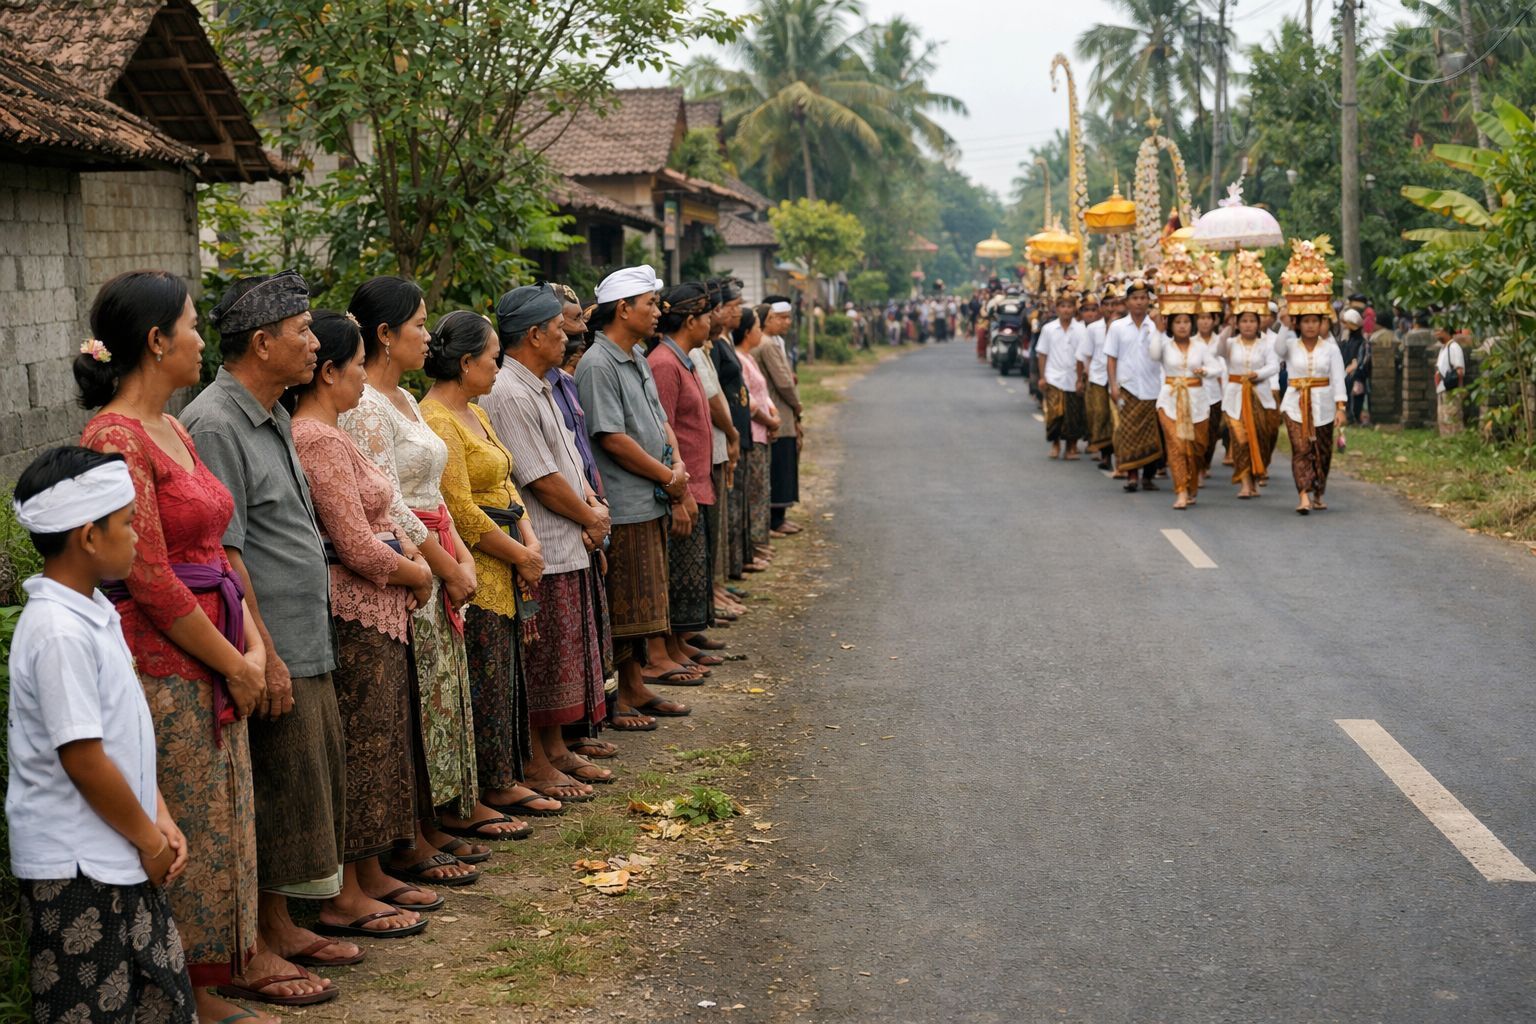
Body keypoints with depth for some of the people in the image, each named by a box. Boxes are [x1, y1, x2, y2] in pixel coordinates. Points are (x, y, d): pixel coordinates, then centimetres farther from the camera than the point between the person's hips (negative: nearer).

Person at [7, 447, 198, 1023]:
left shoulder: (93, 612, 8)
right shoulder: (59, 633, -22)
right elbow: (83, 759, -22)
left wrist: (160, 819, 6)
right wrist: (148, 840, -11)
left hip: (119, 863, 9)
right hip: (77, 873, -9)